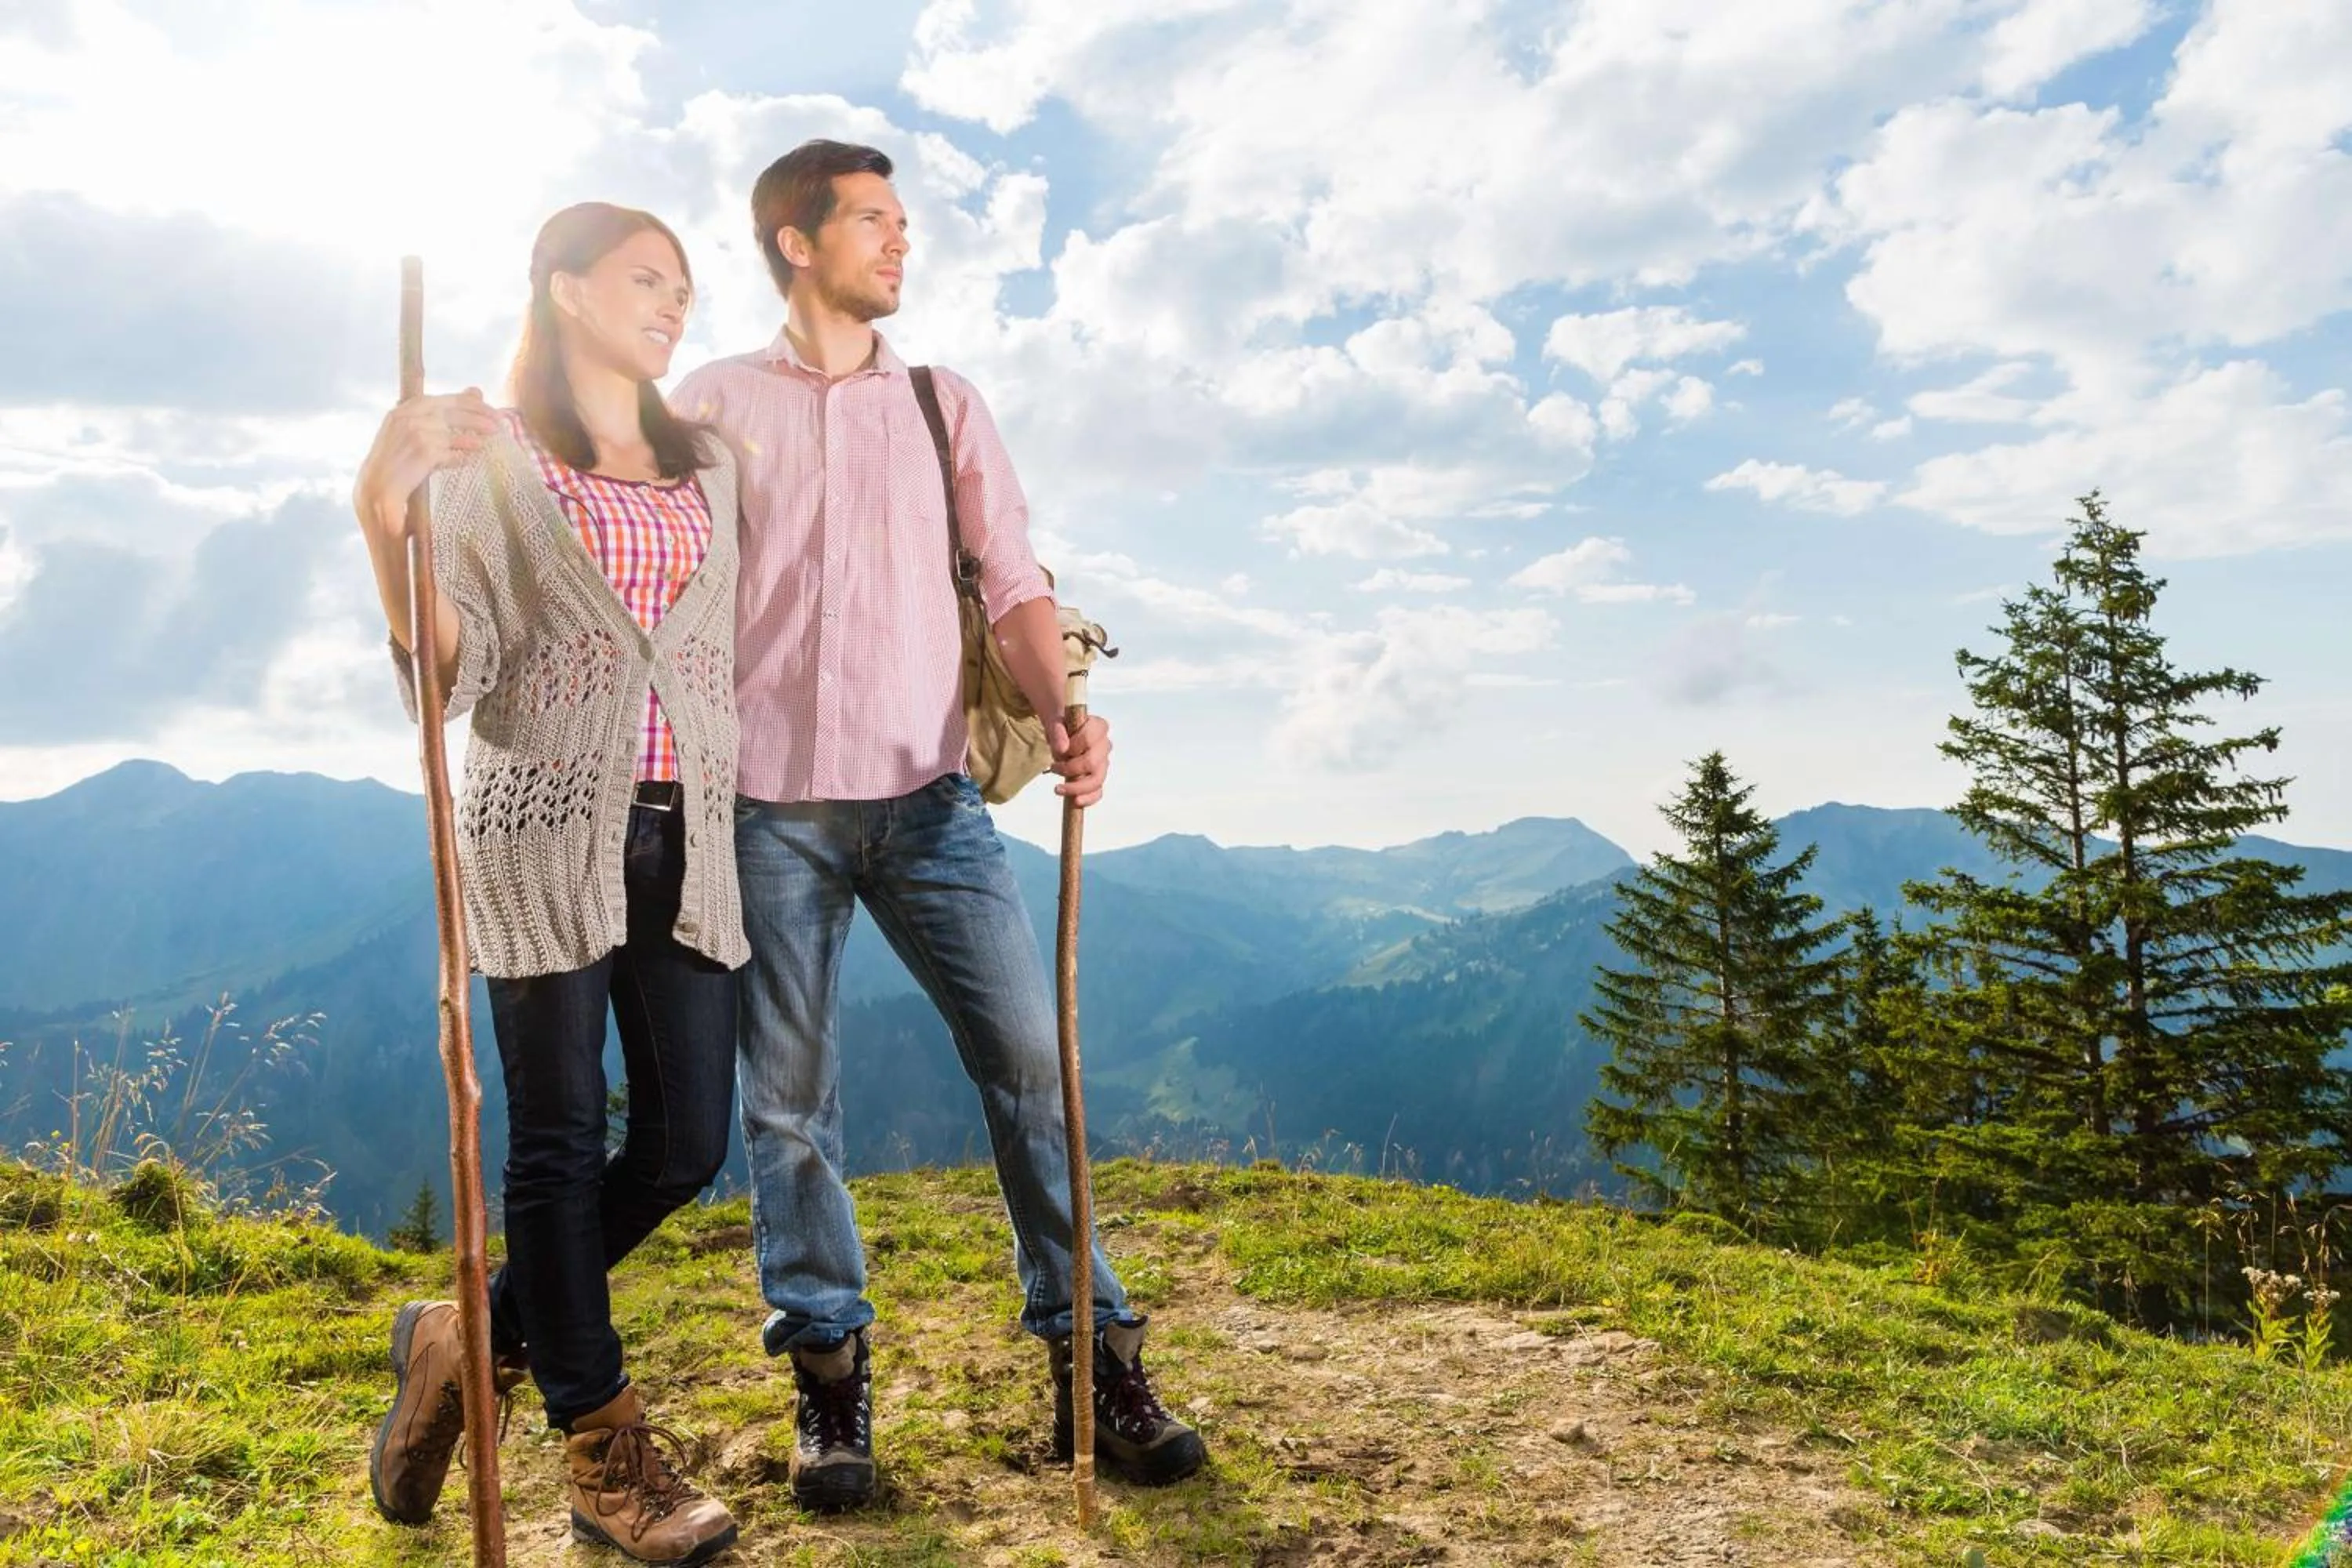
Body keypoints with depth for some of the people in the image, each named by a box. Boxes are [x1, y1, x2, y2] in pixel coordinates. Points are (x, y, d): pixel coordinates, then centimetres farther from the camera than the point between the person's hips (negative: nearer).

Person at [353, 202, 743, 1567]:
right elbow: (449, 668, -7)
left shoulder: (708, 466, 16)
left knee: (689, 1144, 4)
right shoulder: (489, 458, 2)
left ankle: (477, 1339, 27)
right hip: (547, 824, -5)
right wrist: (388, 513, -21)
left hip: (684, 836, 5)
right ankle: (608, 1453, 15)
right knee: (562, 1141, 0)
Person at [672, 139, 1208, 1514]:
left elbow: (1014, 579, 4)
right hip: (771, 803, -1)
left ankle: (1095, 1354, 7)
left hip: (930, 796, 1)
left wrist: (1064, 711, -12)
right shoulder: (715, 406, 9)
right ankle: (829, 1375, 18)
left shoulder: (946, 407, 13)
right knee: (791, 1096, 4)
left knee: (1031, 1056, -5)